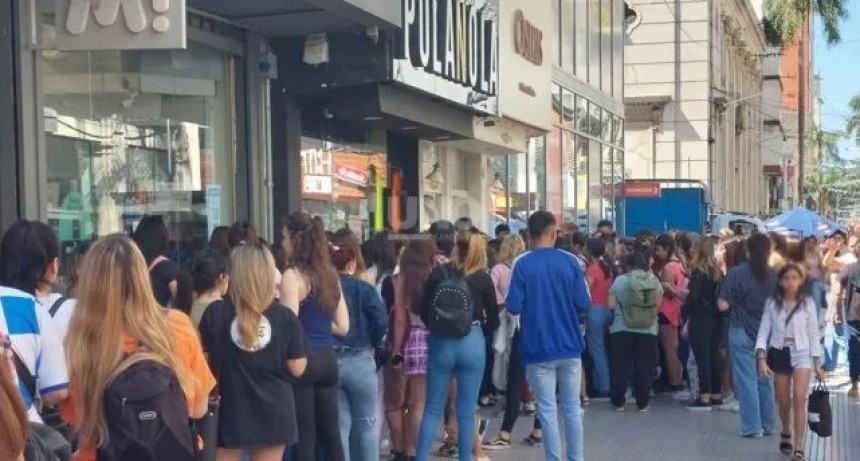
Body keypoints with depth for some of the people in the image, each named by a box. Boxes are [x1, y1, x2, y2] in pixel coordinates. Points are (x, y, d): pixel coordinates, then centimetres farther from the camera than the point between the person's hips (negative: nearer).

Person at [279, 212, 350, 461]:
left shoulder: (293, 276, -11)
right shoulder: (330, 274, 11)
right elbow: (342, 327, 13)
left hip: (303, 358, -7)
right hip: (327, 358, 7)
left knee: (304, 437, 0)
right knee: (330, 433, 12)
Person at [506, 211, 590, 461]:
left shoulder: (522, 264, -8)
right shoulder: (570, 261, -3)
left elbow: (514, 307, -11)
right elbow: (584, 304, -4)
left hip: (539, 348, -2)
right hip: (569, 346, 2)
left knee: (547, 409, 5)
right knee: (572, 406, 13)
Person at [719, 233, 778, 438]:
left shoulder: (736, 274, -12)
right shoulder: (775, 275, -3)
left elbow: (723, 305, -12)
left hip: (742, 333, -3)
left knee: (747, 380, 2)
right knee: (765, 380, 14)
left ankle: (752, 427, 4)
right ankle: (767, 425, 22)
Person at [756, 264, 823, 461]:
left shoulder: (808, 303, -3)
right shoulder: (773, 303, -2)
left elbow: (813, 333, 1)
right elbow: (763, 331, -4)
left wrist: (817, 363, 0)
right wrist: (761, 359, -14)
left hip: (801, 353, -1)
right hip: (779, 353, 1)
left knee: (799, 399, -15)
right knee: (783, 401, 11)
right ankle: (786, 433, 41)